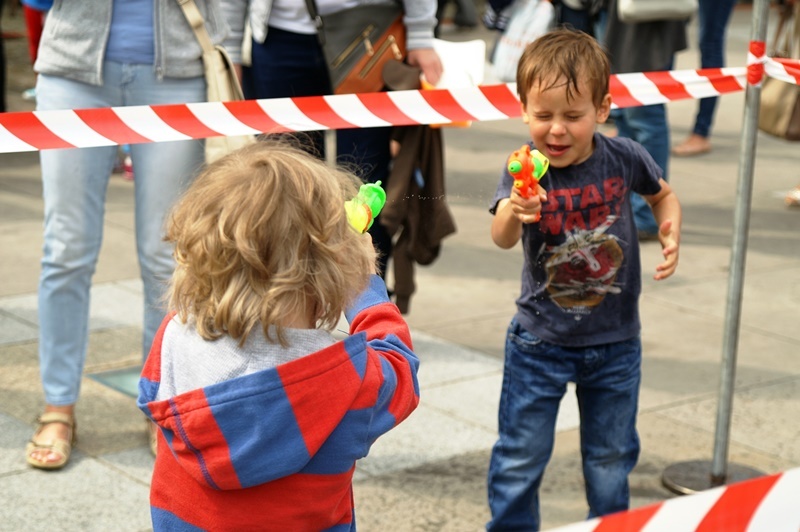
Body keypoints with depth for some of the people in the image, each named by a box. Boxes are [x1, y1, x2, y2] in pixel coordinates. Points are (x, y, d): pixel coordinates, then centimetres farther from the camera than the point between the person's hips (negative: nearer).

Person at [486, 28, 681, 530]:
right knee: (521, 456, 6)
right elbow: (502, 238, -35)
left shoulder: (623, 158, -11)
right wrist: (514, 212, -57)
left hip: (616, 342, 2)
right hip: (540, 342, -2)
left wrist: (671, 234, -9)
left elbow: (663, 193, 11)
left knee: (611, 455, 18)